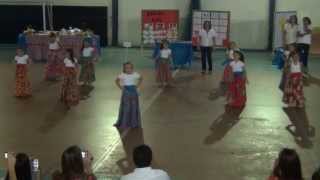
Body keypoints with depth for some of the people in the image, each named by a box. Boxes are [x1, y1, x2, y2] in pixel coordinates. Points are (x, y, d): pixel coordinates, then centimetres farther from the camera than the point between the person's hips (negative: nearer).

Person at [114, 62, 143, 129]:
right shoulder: (122, 75, -6)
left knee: (134, 108, 5)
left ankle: (134, 123, 16)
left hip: (134, 92, 2)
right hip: (126, 93, -1)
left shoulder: (135, 74, -4)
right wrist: (120, 87, 1)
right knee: (125, 108, 0)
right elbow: (117, 81, 10)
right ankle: (124, 124, 10)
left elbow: (141, 79, 16)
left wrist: (137, 86, 6)